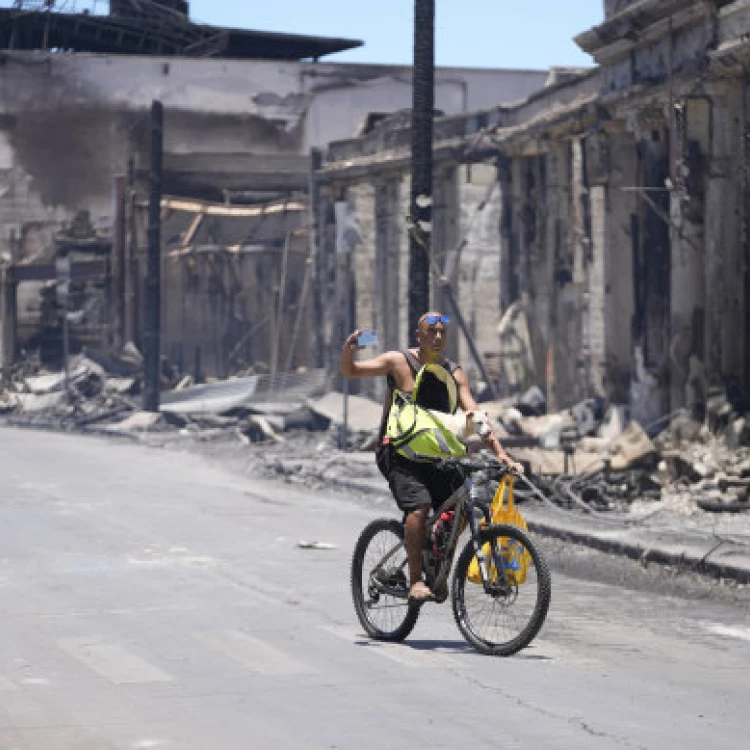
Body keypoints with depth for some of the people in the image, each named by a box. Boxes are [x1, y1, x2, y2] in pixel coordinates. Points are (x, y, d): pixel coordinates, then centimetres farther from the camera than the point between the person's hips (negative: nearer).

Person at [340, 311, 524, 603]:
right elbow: (349, 371, -2)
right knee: (419, 506, -26)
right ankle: (415, 581, -18)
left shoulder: (454, 373, 4)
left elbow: (475, 413, -4)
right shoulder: (399, 361, -4)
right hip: (397, 451, -4)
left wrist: (500, 452, -17)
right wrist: (348, 350, -26)